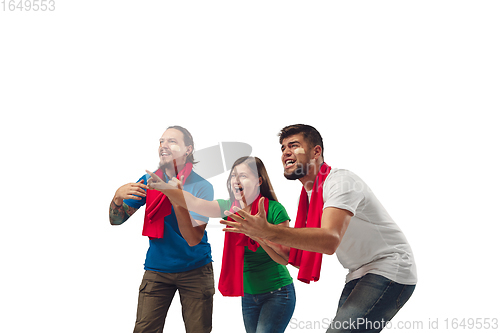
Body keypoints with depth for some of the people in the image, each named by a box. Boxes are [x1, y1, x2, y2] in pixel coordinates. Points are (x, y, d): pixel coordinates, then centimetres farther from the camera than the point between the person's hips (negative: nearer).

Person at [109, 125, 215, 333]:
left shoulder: (201, 187, -12)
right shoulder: (149, 182, 0)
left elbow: (194, 239, -21)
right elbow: (116, 220, 0)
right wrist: (118, 197, -23)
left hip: (195, 270, -2)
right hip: (157, 269, 2)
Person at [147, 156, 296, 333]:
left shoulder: (274, 210, -15)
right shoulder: (231, 208, -2)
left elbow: (285, 258, -16)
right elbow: (195, 203, -18)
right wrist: (165, 187, -34)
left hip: (277, 293, -5)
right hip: (248, 295, 5)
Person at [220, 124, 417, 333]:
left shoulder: (340, 182, -18)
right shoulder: (308, 194, 8)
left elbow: (330, 241, -36)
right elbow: (293, 256, 8)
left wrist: (267, 231, -43)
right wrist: (257, 231, -5)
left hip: (389, 269, -9)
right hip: (359, 275, 9)